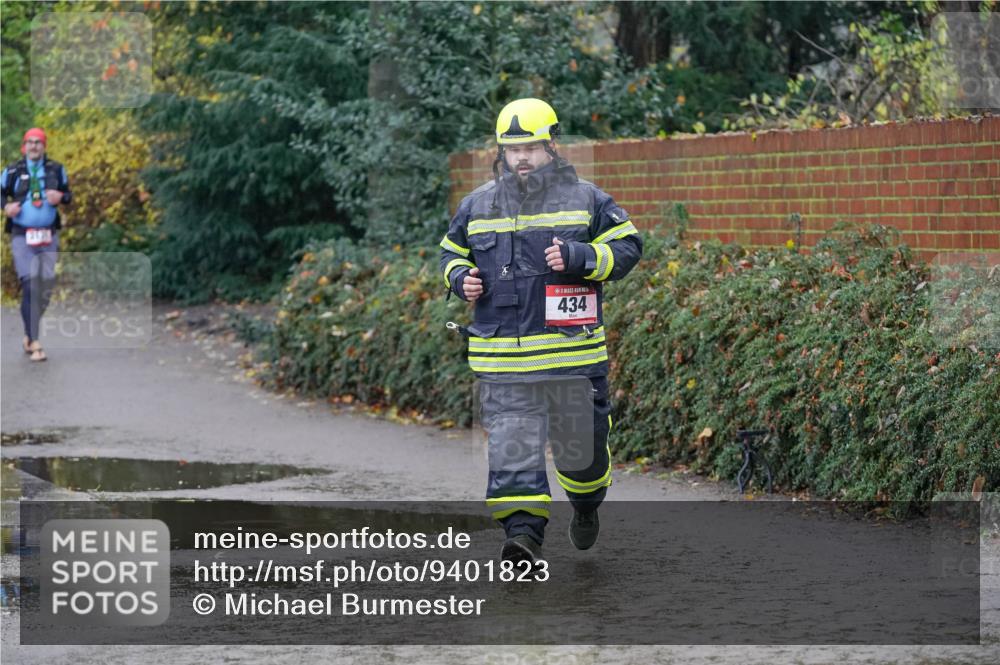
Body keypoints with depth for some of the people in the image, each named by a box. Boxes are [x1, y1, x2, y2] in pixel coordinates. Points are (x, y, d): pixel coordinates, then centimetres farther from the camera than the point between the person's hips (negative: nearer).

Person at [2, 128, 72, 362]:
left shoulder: (56, 169, 6)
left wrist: (60, 197, -8)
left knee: (47, 284, 5)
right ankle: (33, 342, -12)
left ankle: (30, 332, 25)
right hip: (22, 236, -3)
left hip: (48, 236, 3)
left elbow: (68, 194, 14)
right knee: (29, 284, -12)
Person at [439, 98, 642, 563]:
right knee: (512, 445, -8)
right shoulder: (477, 206, 9)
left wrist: (578, 257, -15)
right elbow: (451, 253, 23)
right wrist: (460, 279, 0)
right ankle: (523, 530, -9)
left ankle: (586, 504, 38)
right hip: (503, 357, 1)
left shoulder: (585, 200, 2)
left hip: (571, 351, -1)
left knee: (578, 442, 10)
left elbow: (627, 247, 1)